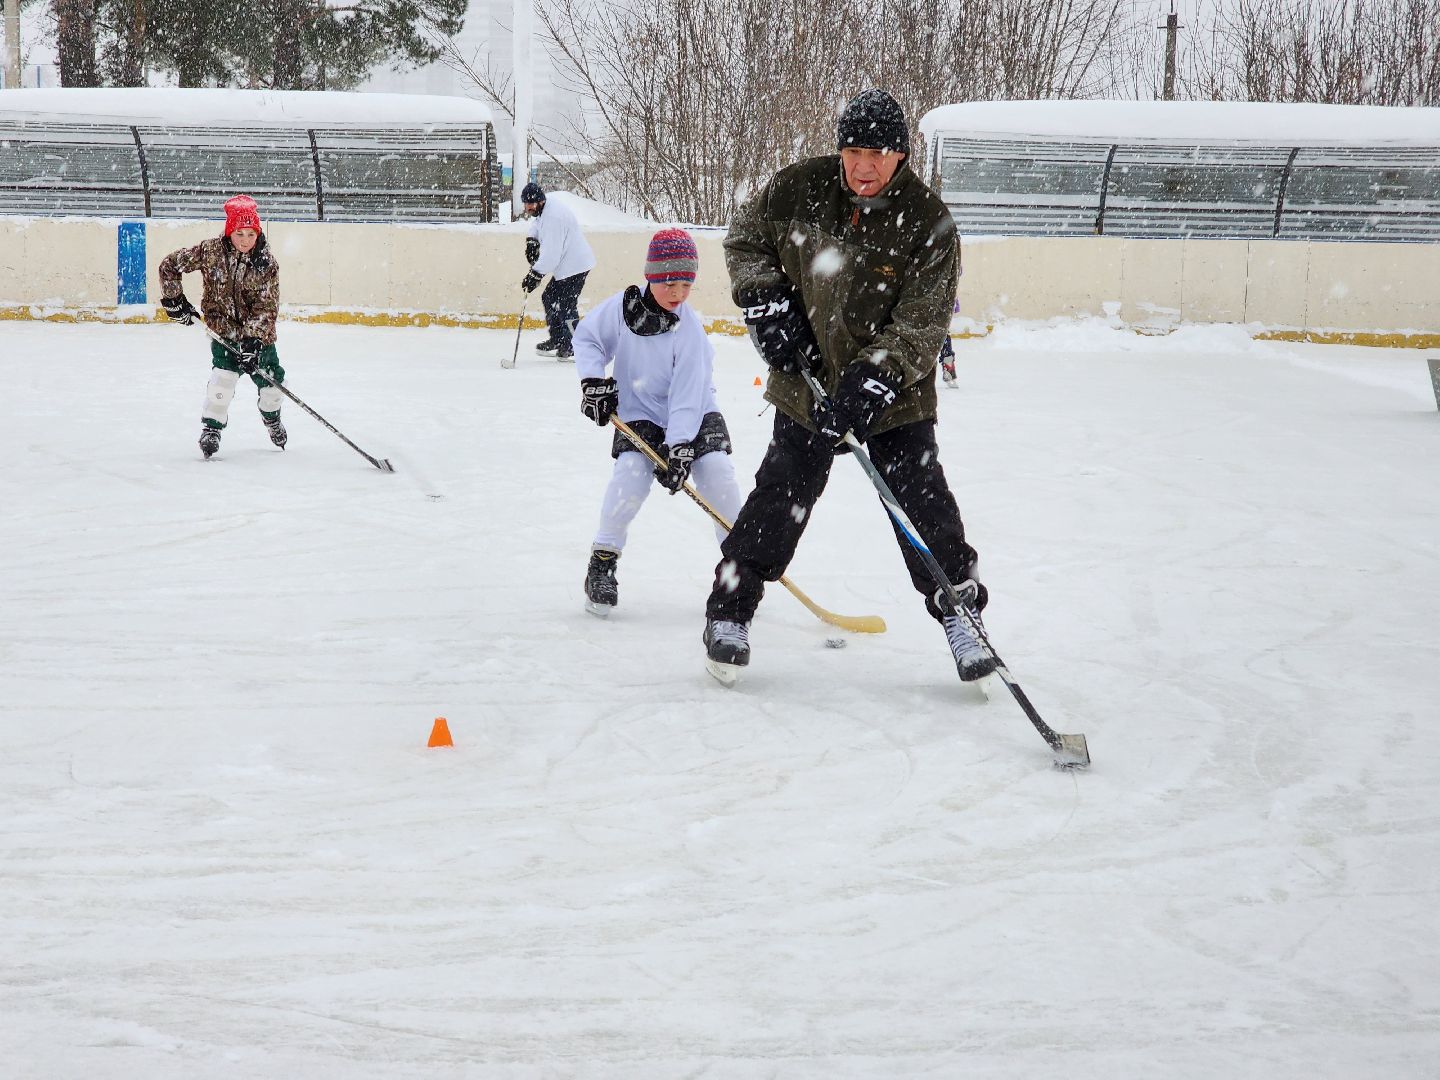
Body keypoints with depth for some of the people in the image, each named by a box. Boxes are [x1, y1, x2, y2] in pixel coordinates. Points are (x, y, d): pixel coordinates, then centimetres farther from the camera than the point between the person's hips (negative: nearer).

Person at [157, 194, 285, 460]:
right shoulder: (211, 251, -17)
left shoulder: (267, 263, -16)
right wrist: (174, 300, -8)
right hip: (223, 329, -2)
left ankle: (271, 417, 42)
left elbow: (266, 307, -18)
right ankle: (211, 428, -10)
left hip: (258, 333, 2)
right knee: (224, 376, -21)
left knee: (270, 378, 11)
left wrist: (252, 340, -28)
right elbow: (169, 265, -6)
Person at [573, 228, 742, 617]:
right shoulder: (622, 307, -16)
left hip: (695, 414, -1)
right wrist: (593, 379, -14)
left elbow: (688, 394, -24)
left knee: (716, 471, -19)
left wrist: (678, 448, -30)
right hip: (638, 413, 1)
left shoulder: (689, 329, -22)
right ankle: (602, 562, -11)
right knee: (631, 471, -22)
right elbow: (587, 336, 1)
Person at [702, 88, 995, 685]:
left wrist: (875, 380, -30)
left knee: (921, 498, -4)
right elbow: (744, 237, 9)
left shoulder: (928, 222, -16)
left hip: (891, 390, -1)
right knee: (782, 496, 1)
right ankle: (728, 608, 15)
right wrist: (764, 299, -6)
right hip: (807, 378, 1)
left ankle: (960, 613, 12)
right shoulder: (797, 189, -9)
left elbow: (923, 323, -18)